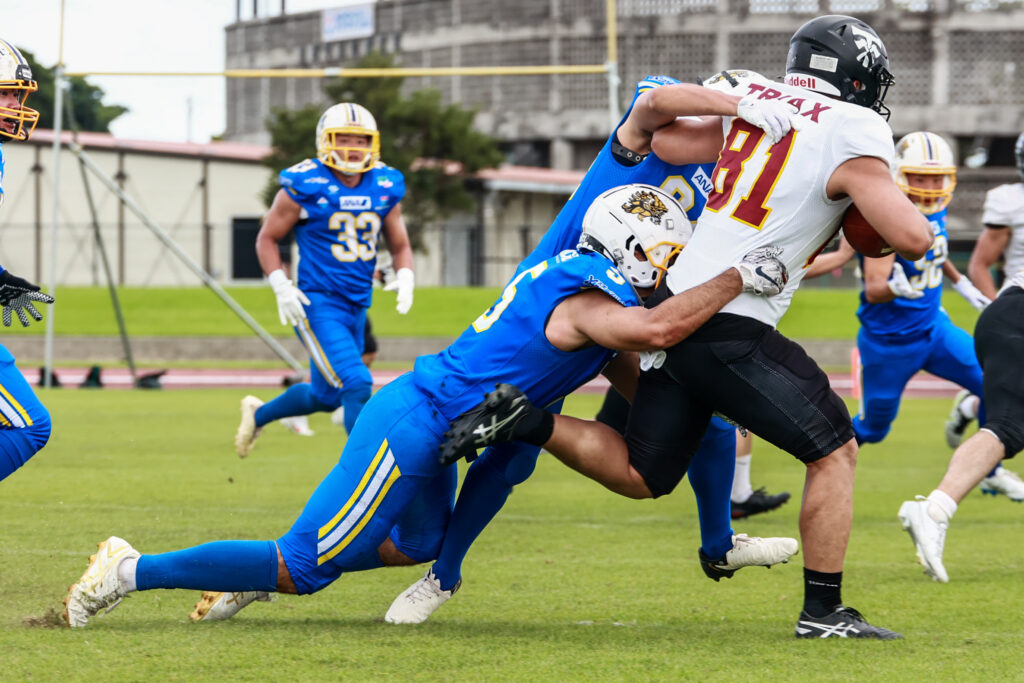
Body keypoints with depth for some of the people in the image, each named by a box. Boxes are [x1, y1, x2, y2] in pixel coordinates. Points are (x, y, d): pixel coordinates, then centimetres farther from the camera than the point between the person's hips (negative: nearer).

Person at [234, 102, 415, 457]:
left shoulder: (386, 188, 4)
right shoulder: (304, 185, -10)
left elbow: (400, 245, 15)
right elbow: (267, 239, 0)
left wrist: (405, 280, -5)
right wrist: (282, 288, -13)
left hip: (357, 307, 7)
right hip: (318, 304, -7)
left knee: (325, 397, 20)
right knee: (356, 387, -20)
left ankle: (259, 414, 45)